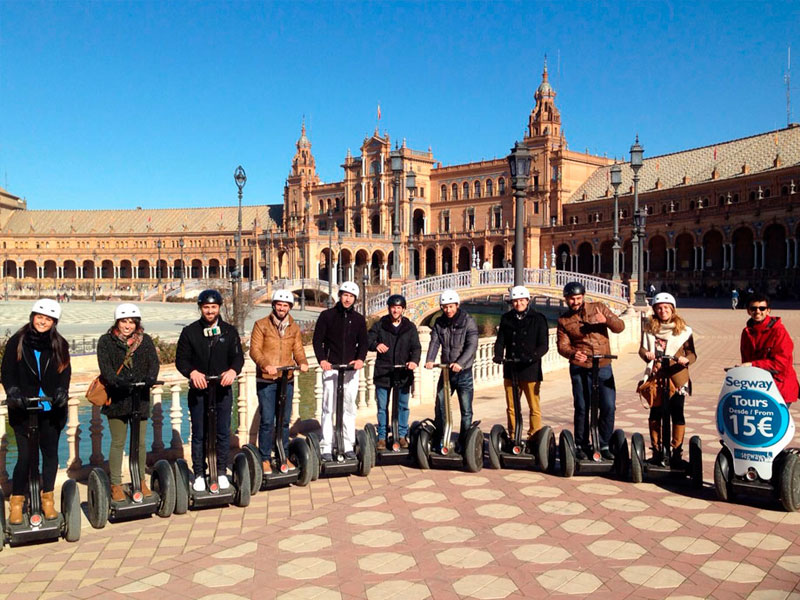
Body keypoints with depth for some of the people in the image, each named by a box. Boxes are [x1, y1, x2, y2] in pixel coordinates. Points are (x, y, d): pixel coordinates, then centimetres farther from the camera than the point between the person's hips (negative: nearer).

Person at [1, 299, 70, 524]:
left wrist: (61, 392, -15)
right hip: (23, 410, -2)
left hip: (51, 410, 2)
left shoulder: (60, 345, 4)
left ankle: (47, 498, 25)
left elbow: (65, 372, 1)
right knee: (25, 455, -2)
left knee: (50, 453, 8)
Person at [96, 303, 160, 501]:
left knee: (140, 442, 8)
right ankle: (115, 485, 15)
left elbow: (154, 361, -3)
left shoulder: (145, 340, 8)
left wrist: (150, 377, -24)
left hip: (140, 398, 2)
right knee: (118, 443, 4)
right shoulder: (106, 341, 2)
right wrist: (117, 381, -29)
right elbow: (105, 365, -11)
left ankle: (141, 481, 22)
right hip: (117, 398, -2)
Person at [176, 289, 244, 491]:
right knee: (199, 435, 6)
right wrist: (192, 372, -21)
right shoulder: (190, 331, 1)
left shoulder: (229, 331, 5)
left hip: (223, 389, 1)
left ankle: (221, 472, 19)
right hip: (198, 390, -1)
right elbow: (181, 359, -2)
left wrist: (233, 370, -21)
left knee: (223, 433, 6)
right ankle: (199, 474, 16)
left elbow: (238, 356, 1)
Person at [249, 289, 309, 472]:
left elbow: (298, 349, 8)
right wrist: (265, 365, -27)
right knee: (267, 421, -2)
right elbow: (255, 349, -10)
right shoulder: (261, 325, -3)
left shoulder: (294, 327, 11)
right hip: (266, 381, -4)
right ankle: (265, 458, 10)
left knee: (285, 420, 11)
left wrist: (302, 362, -14)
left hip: (287, 380, 4)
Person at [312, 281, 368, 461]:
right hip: (331, 367, -3)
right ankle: (326, 447, 1)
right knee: (328, 408, -3)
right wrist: (322, 360, -15)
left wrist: (360, 359, -11)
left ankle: (348, 446, 13)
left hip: (351, 369, 3)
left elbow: (363, 342, 8)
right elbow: (317, 340, -1)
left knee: (349, 408, 6)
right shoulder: (327, 315, 2)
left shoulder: (359, 319, 10)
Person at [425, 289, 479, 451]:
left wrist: (460, 363, -33)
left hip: (463, 372, -4)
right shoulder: (439, 323, 5)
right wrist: (429, 360, -24)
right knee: (440, 406, 8)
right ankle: (440, 439, 21)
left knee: (466, 410, 1)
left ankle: (464, 442, 12)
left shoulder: (468, 322, -8)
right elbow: (434, 342, -5)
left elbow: (472, 345, -18)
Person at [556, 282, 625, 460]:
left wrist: (606, 320, -21)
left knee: (609, 406, -2)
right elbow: (562, 345, -3)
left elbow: (620, 326, 1)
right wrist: (572, 353, -25)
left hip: (603, 367, 1)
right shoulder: (563, 320, 4)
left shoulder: (598, 308, 5)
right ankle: (581, 445, 18)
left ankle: (604, 445, 13)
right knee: (581, 407, 4)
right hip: (580, 367, -1)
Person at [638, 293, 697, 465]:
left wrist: (686, 359, -22)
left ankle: (677, 451, 13)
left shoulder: (683, 330, 0)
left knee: (677, 414, 1)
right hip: (655, 376, 2)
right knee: (655, 413, 7)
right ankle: (656, 450, 19)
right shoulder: (649, 328, 7)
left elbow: (692, 353, 0)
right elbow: (642, 348, 6)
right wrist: (646, 354, -17)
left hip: (677, 377, -2)